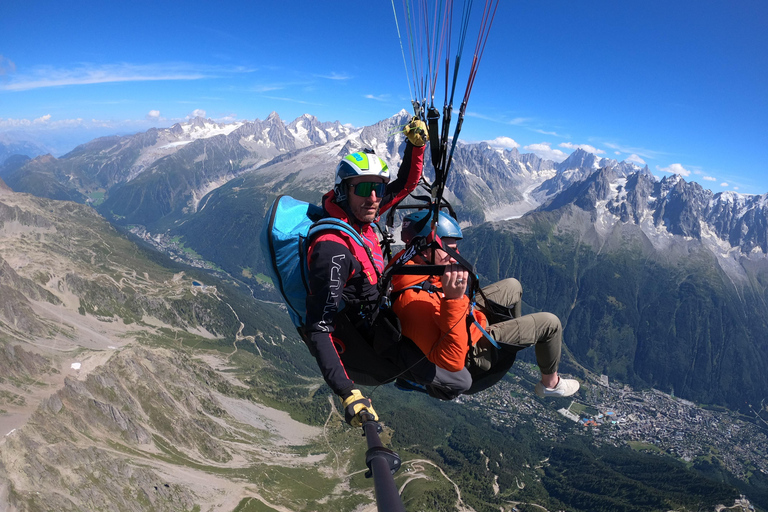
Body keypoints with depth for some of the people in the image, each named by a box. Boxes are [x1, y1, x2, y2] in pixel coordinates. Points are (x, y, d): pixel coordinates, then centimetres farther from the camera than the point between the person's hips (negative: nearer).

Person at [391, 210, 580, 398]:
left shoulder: (409, 263, -16)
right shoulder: (414, 302, -42)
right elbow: (451, 361, -46)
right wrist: (453, 299, -54)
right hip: (470, 352, -8)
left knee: (512, 286, 20)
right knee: (549, 323, -2)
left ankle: (517, 334, 45)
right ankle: (550, 382, 25)